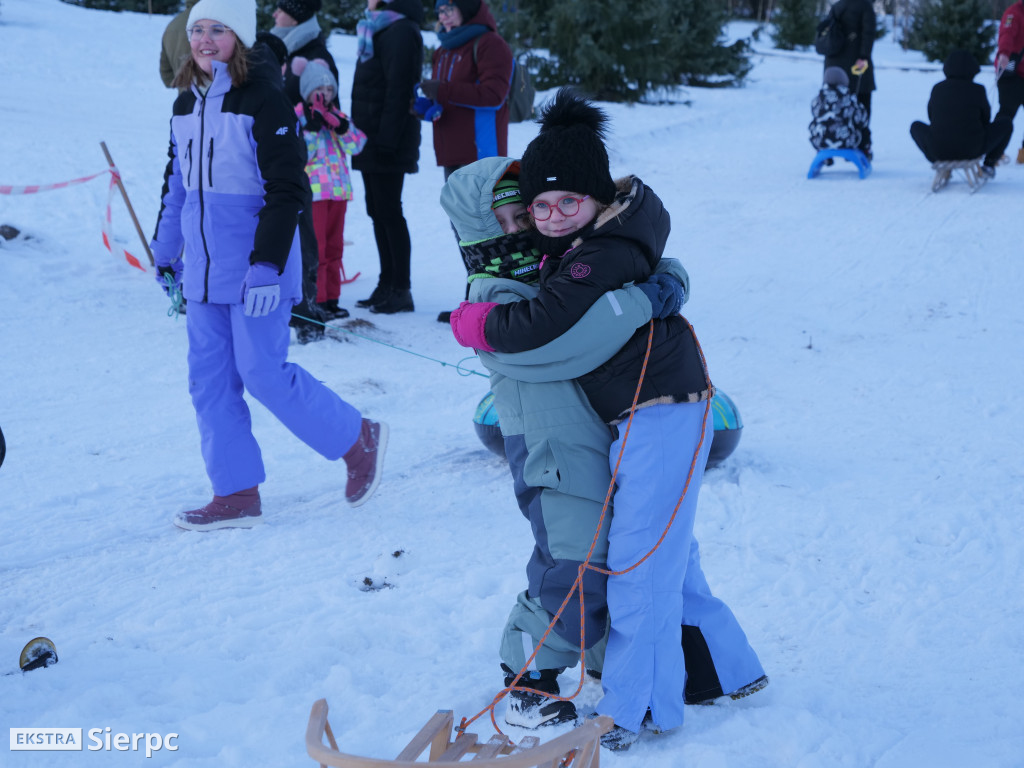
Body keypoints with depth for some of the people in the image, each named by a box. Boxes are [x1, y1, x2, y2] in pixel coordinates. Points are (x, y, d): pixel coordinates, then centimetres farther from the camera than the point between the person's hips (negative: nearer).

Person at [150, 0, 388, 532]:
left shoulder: (263, 100, -12)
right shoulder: (187, 104, 10)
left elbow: (287, 189, -16)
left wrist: (267, 264, -21)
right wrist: (164, 247, 25)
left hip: (255, 269, -7)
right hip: (204, 269, 7)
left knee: (264, 375, -5)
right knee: (209, 380, 6)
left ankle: (357, 439, 15)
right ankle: (236, 494, 15)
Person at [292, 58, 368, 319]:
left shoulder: (336, 116, 15)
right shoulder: (298, 116, -3)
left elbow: (356, 145, 4)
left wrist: (342, 127, -10)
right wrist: (311, 128, -20)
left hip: (339, 188, 6)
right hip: (312, 190, -6)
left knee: (334, 247, 11)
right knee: (315, 248, -8)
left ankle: (331, 298, 18)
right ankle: (316, 300, -4)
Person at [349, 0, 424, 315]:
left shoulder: (401, 31, -13)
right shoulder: (375, 29, 17)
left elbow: (398, 91, -19)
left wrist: (386, 140, -22)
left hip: (388, 144, -9)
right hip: (371, 141, 9)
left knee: (389, 212, -6)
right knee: (378, 211, 11)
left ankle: (401, 290, -1)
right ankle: (388, 285, 18)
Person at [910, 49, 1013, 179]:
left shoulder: (937, 89, -1)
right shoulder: (977, 90, -7)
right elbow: (985, 118, 6)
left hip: (939, 150, 2)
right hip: (972, 150, -2)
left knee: (916, 126, 31)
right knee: (1005, 124, 19)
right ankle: (989, 165, 21)